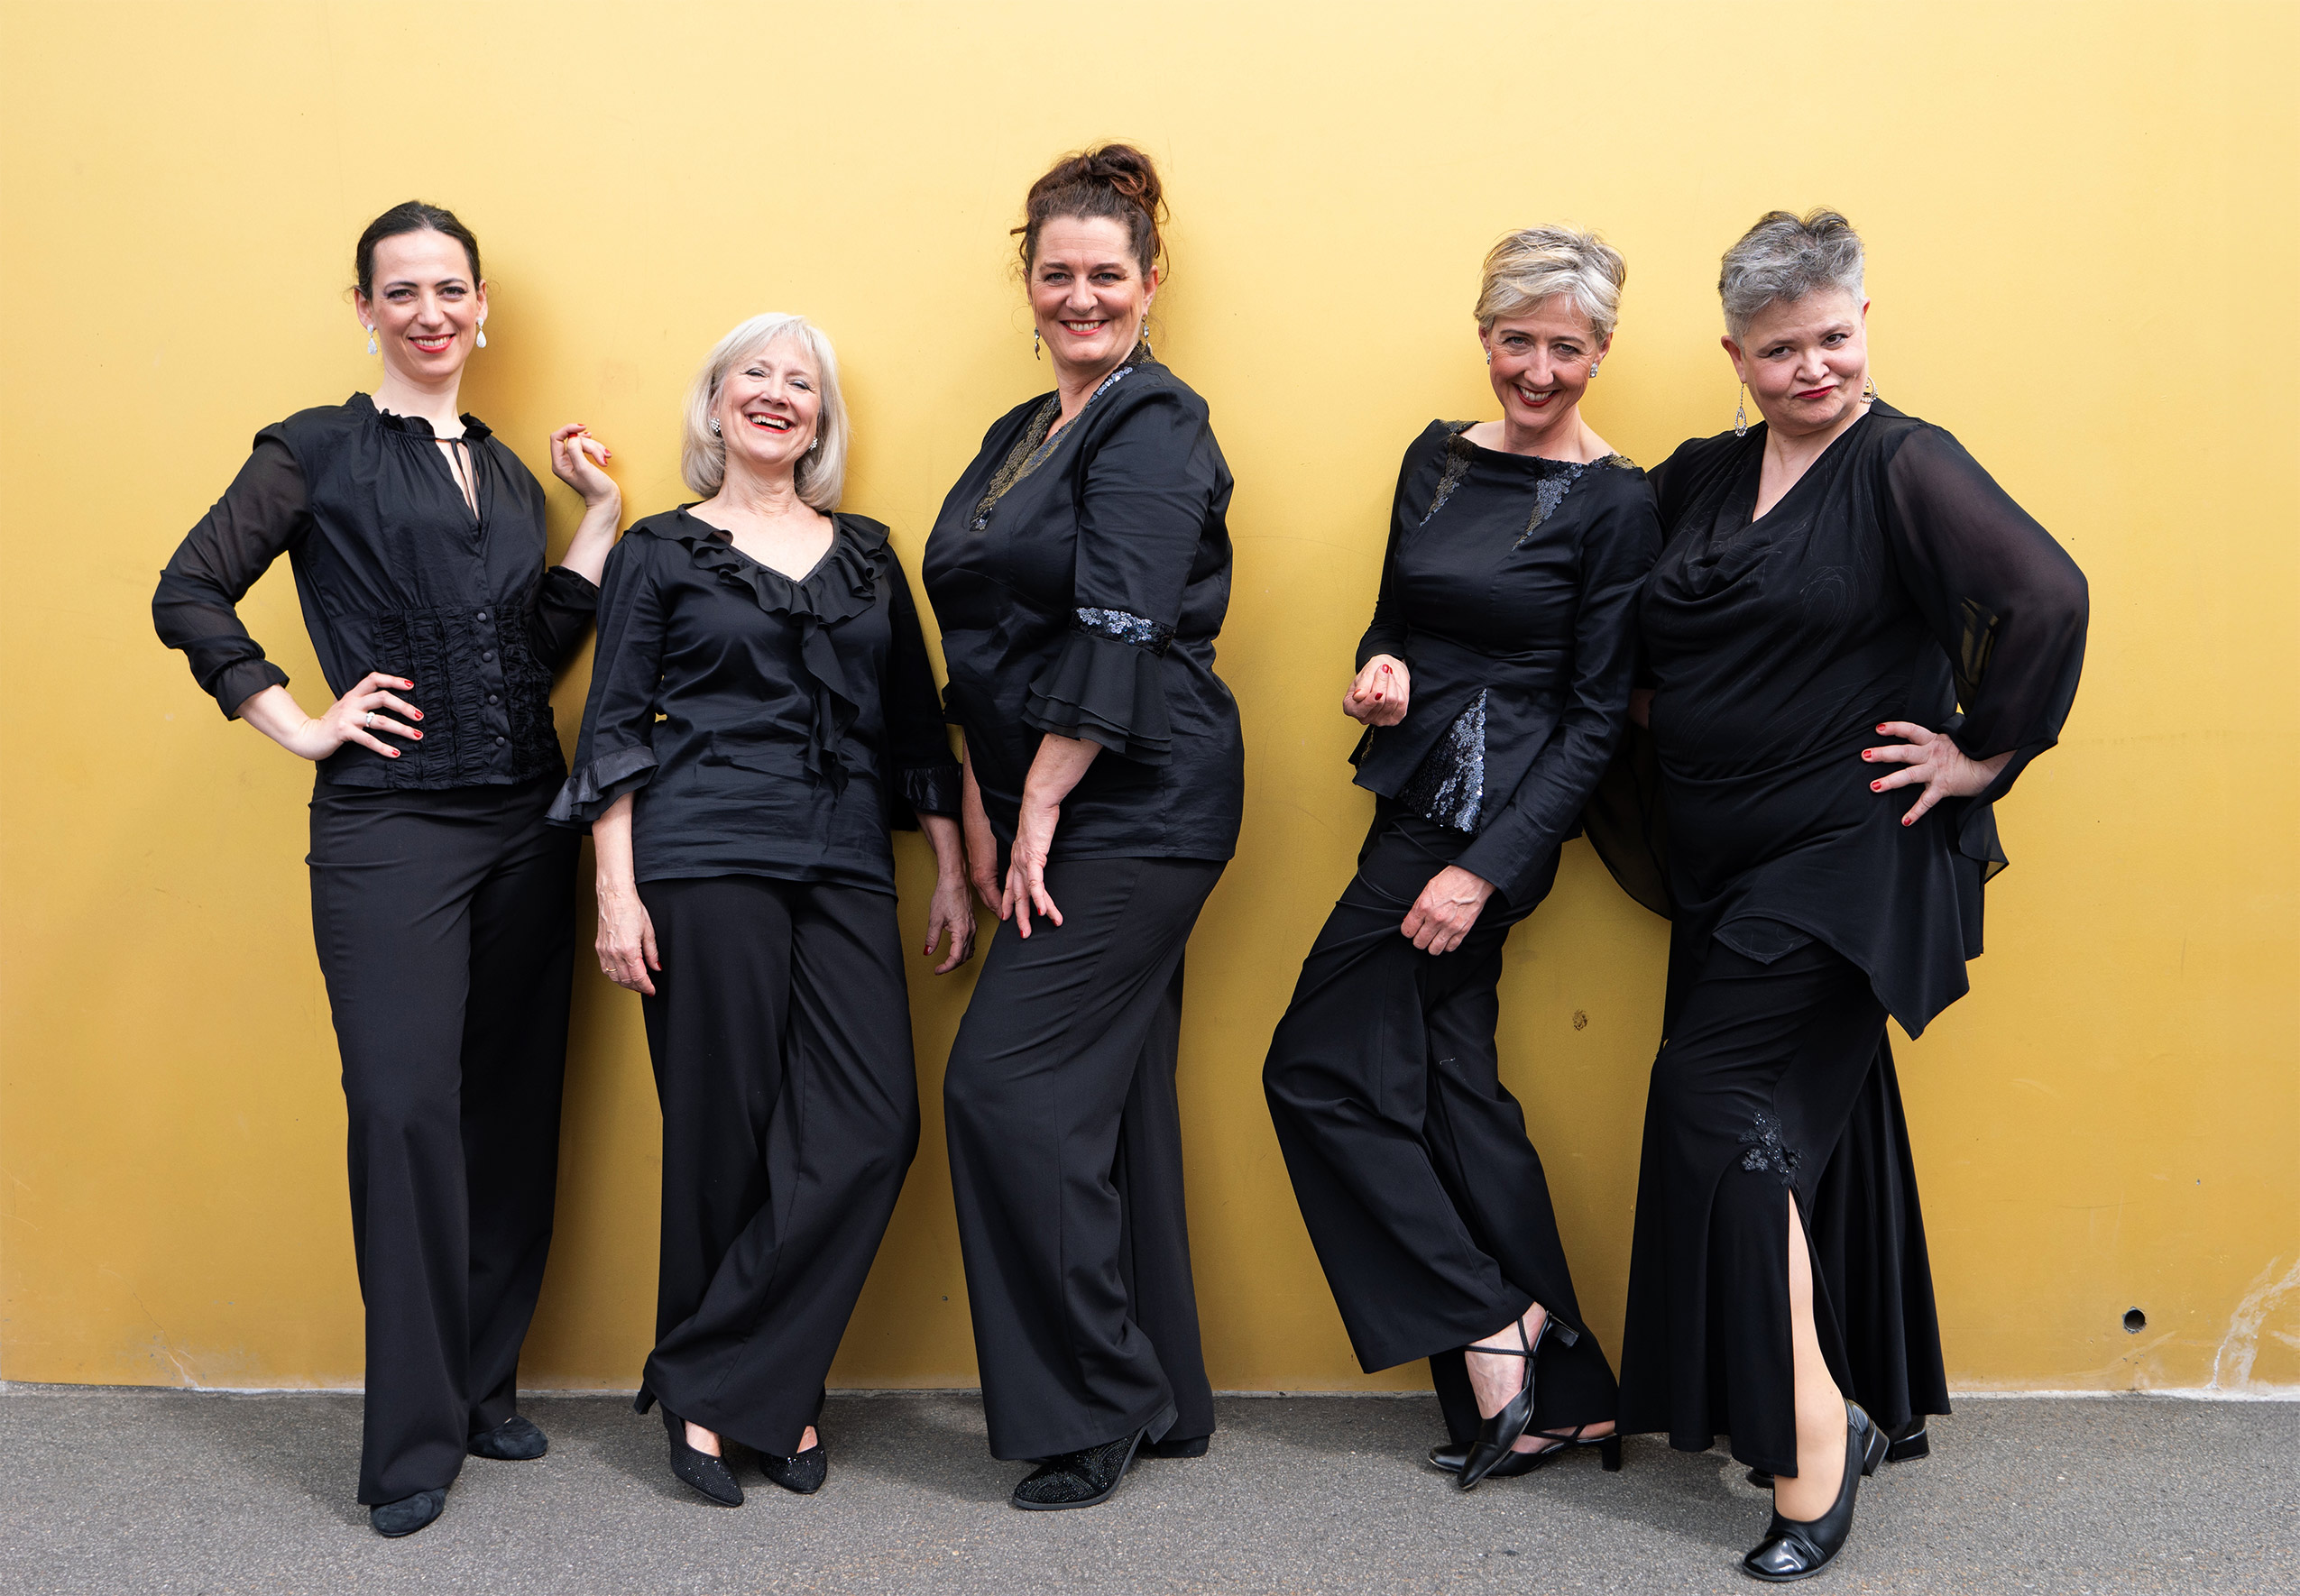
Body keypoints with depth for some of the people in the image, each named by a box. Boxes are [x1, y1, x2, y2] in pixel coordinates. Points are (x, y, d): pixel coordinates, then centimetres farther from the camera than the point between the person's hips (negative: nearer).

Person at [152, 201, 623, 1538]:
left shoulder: (507, 471, 16)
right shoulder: (319, 452, 2)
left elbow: (538, 653, 11)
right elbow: (191, 595, -2)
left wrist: (601, 520, 6)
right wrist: (303, 726, -7)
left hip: (523, 824, 5)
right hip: (387, 827, -5)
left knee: (514, 1105, 7)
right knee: (406, 1108, -8)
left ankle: (487, 1386, 21)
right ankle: (415, 1437, 2)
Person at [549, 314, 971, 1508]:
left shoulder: (866, 554, 17)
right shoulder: (660, 551, 8)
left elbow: (917, 725, 18)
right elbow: (613, 730, 3)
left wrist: (952, 872, 12)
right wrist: (617, 891, -6)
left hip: (845, 869, 3)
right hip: (708, 862, -3)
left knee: (871, 1124, -9)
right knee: (726, 1130, -1)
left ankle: (718, 1385, 4)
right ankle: (772, 1394, 16)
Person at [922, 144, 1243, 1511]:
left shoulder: (1153, 427, -9)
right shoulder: (1022, 435, 18)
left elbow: (1119, 636, -18)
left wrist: (1038, 810, -16)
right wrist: (986, 812, 8)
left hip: (1131, 811, -9)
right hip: (1054, 813, 9)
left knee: (1011, 1082, -10)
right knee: (1112, 1095, 11)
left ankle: (1095, 1411, 3)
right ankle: (1165, 1401, 23)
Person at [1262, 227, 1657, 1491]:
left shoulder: (1612, 505, -9)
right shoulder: (1439, 459, 10)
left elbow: (1595, 719, -10)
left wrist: (1484, 870, -16)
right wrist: (1377, 670, -5)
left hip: (1492, 818, -7)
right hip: (1417, 796, 8)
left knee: (1319, 1065, -5)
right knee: (1451, 1079, 9)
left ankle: (1489, 1331, 7)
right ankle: (1566, 1398, 17)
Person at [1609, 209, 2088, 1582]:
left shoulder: (1905, 466, -10)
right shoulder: (1700, 480, 10)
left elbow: (2048, 595, -21)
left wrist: (1985, 754, -15)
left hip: (1849, 859, -7)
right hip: (1727, 869, 7)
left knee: (1721, 1103, -11)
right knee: (1807, 1123, 14)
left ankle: (1813, 1445, -1)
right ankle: (1861, 1405, 29)